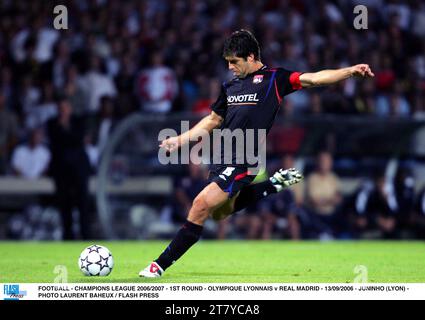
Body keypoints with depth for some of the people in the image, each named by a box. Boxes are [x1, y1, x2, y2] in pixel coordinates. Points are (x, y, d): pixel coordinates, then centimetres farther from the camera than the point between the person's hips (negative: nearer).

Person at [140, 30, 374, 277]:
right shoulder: (230, 86, 17)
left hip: (241, 161, -8)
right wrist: (180, 140, 22)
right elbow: (213, 120, 27)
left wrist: (350, 71, -18)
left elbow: (314, 79, -7)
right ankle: (275, 184, 32)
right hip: (221, 155, 8)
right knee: (221, 212, 21)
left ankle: (162, 264, -12)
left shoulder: (274, 78, -1)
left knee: (202, 205, -18)